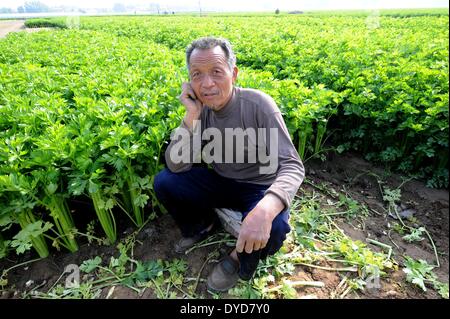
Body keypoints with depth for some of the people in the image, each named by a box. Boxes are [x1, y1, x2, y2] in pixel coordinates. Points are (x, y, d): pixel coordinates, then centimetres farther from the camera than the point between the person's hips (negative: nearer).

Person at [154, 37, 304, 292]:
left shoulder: (258, 104, -23)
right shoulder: (201, 109, -9)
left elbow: (292, 166, -29)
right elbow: (177, 167, -15)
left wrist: (266, 209, -49)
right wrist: (192, 116, -27)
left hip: (259, 188, -3)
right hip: (220, 182, 4)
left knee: (273, 228, -34)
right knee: (163, 182, -12)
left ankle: (242, 259, 4)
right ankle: (204, 224, 16)